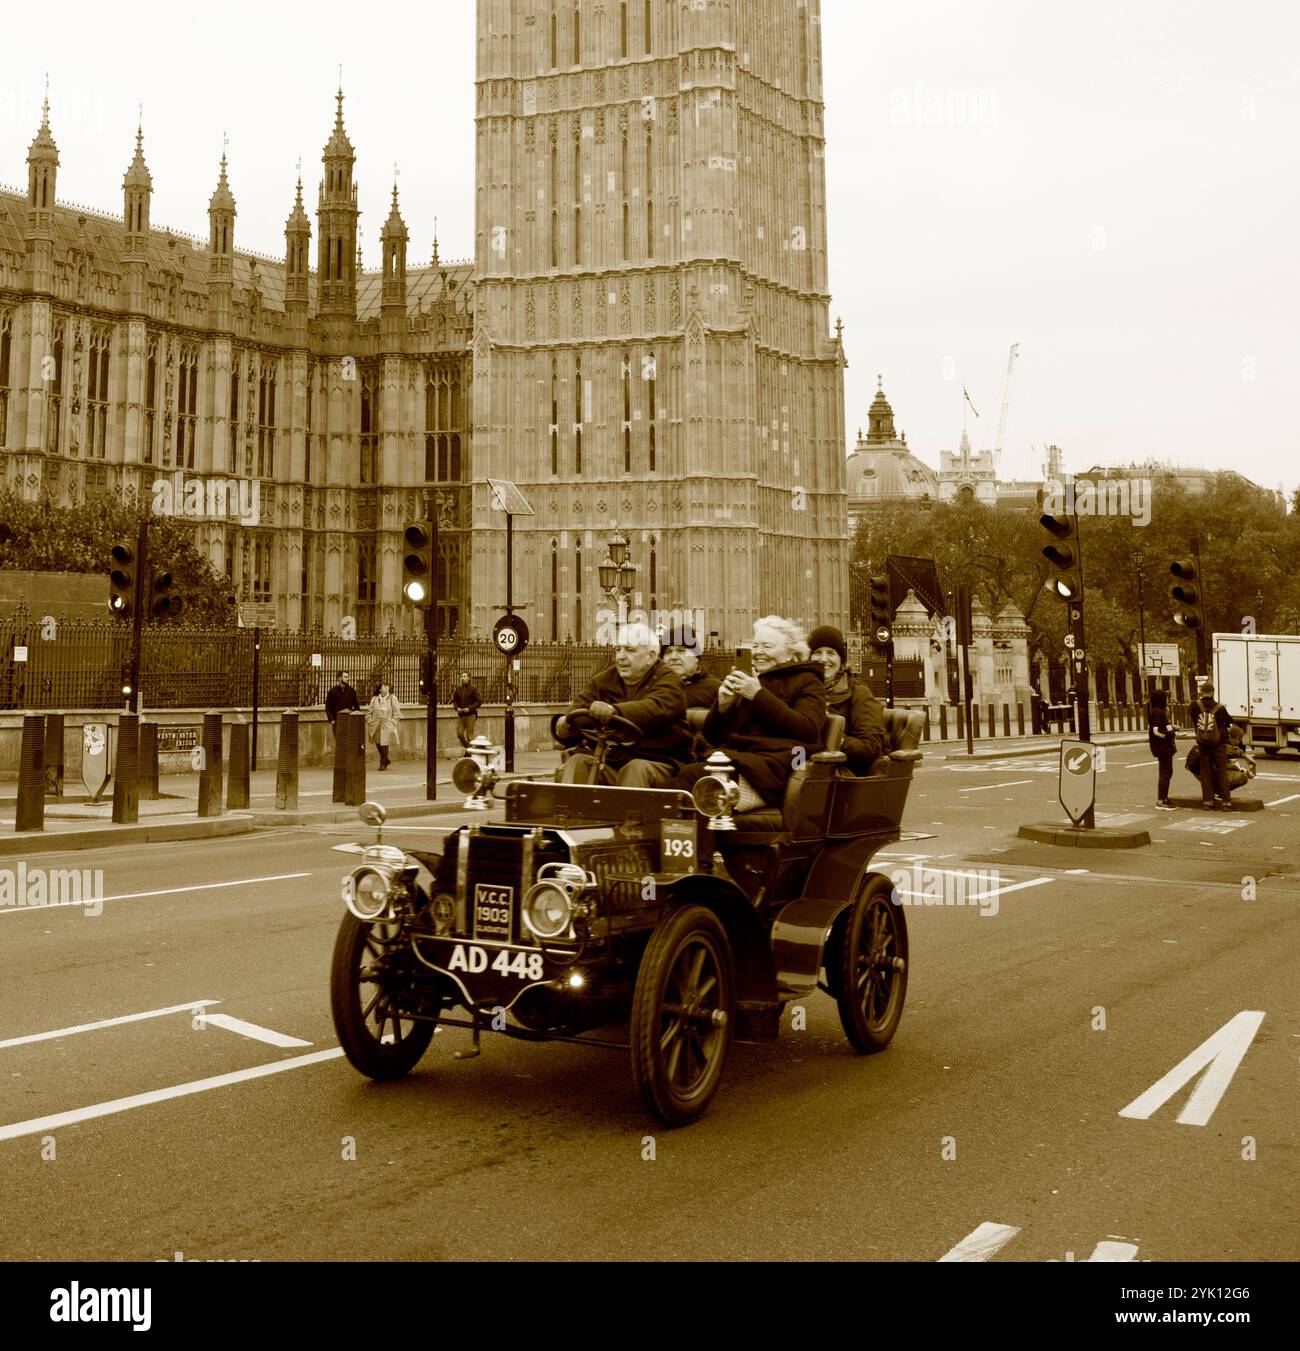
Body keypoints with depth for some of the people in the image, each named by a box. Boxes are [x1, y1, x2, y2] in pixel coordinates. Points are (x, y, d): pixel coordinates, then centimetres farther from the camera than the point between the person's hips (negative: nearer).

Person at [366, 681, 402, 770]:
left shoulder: (392, 698, -2)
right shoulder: (375, 699, 6)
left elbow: (397, 713, -1)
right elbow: (369, 712, 12)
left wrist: (392, 723, -7)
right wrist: (370, 722, 4)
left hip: (387, 726, -3)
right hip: (376, 725, 3)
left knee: (384, 745, -6)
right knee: (378, 743, 6)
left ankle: (383, 763, 7)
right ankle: (385, 760, 28)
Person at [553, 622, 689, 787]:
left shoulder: (668, 682, -1)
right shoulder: (602, 681, 15)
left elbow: (655, 709, -25)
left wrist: (615, 711, -43)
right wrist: (563, 727, -22)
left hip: (657, 763, -5)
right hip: (609, 760, 5)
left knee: (636, 769, -34)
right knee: (577, 763, -21)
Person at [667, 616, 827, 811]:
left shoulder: (807, 682, 13)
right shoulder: (747, 682, 31)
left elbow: (809, 731, -8)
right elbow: (712, 737, 27)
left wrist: (759, 696, -8)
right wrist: (723, 705, 6)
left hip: (771, 764, -6)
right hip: (734, 758, 6)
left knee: (692, 775, -34)